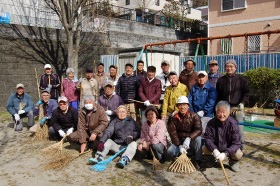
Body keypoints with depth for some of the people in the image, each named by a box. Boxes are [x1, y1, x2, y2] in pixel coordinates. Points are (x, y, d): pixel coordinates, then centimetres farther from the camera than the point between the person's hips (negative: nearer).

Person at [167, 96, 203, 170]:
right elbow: (173, 133, -7)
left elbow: (199, 130, -22)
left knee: (198, 139, -34)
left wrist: (189, 138, -37)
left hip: (191, 142, -2)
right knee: (170, 151, -24)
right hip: (179, 142, 2)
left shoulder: (194, 116, -9)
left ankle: (198, 162, -22)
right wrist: (179, 145, -21)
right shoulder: (174, 118, -1)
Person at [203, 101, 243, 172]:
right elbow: (207, 138, -14)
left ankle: (233, 161, 9)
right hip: (216, 147, 2)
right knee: (204, 149, -22)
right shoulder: (211, 123, -16)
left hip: (229, 148, -2)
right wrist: (214, 150, -33)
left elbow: (236, 143, -24)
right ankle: (214, 158, 13)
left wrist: (225, 154, -36)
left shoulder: (233, 123, -23)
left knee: (238, 155, -31)